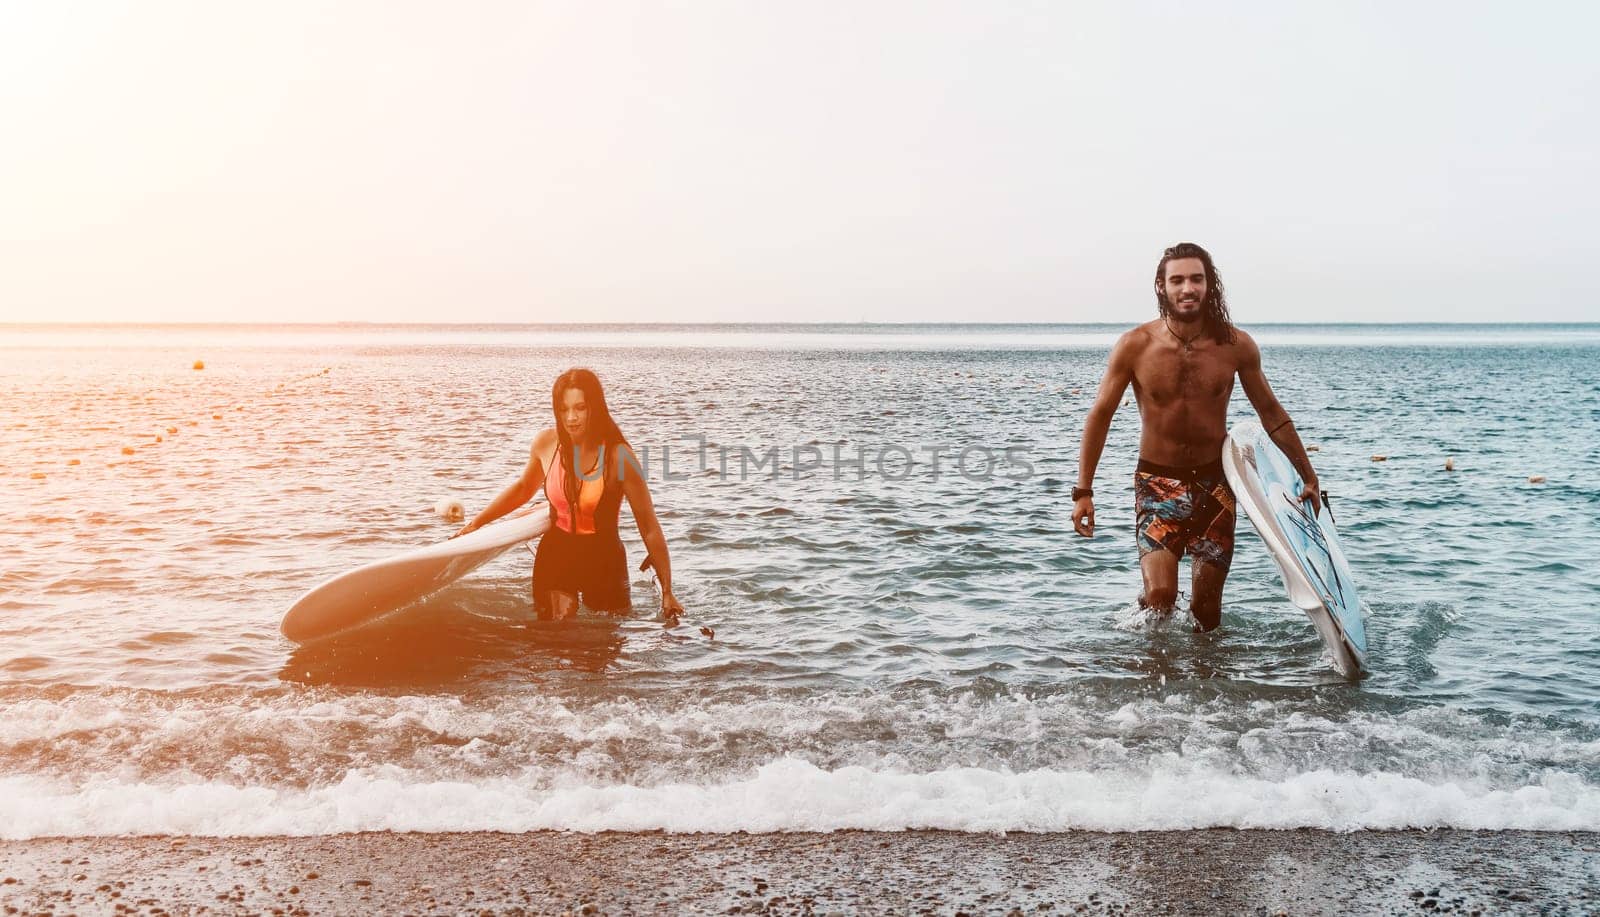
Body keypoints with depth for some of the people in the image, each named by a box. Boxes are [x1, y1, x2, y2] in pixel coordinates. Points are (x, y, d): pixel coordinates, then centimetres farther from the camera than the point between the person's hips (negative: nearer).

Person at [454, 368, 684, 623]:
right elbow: (524, 488, 15)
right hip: (556, 555, 2)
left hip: (604, 559, -2)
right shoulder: (546, 443, -8)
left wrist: (667, 592, -17)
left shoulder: (618, 456, -21)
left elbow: (650, 528, -17)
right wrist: (475, 524, 13)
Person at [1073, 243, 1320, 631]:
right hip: (1157, 481, -2)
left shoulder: (1237, 346, -5)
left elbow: (1271, 414, 8)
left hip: (1214, 482, 2)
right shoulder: (1135, 346, -10)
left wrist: (1309, 478, 10)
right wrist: (1083, 491, -5)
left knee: (1207, 605, 6)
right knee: (1160, 595, -17)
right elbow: (1100, 415, -2)